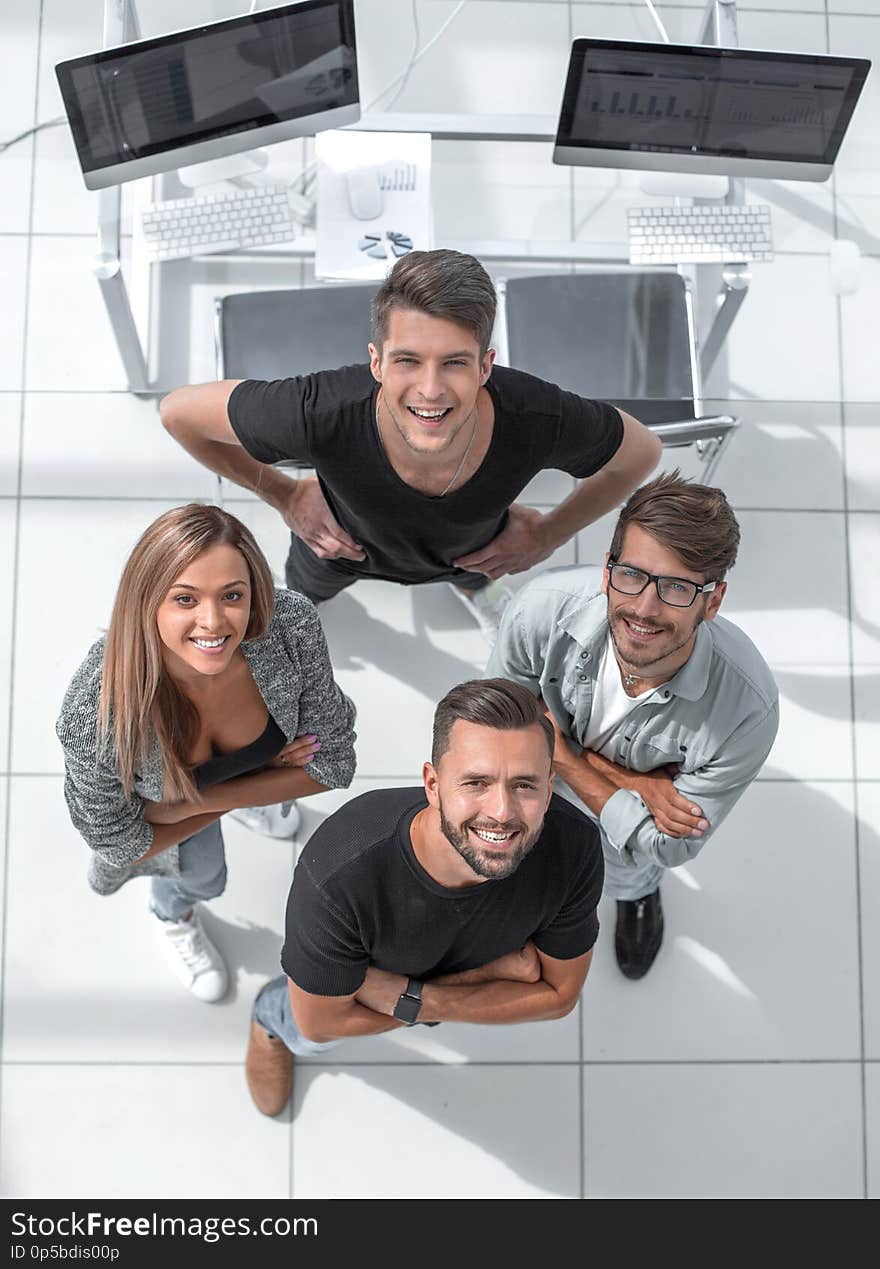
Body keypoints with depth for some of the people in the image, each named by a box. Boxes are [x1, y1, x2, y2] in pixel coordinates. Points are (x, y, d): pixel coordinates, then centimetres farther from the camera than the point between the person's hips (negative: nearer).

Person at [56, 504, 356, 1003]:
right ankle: (174, 916, 62)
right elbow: (112, 837, -24)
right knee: (201, 875, 25)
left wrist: (198, 803, -28)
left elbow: (333, 762, -25)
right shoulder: (94, 712, -46)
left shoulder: (293, 627, -42)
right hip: (151, 789, -1)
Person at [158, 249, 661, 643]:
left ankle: (475, 586, 72)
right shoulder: (321, 415, -46)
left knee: (476, 577, 37)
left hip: (469, 550, 2)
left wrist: (550, 534, -17)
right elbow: (178, 410, -27)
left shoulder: (539, 419, -43)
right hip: (346, 542, -1)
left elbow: (643, 451, -19)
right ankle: (306, 596, 66)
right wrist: (286, 496, -22)